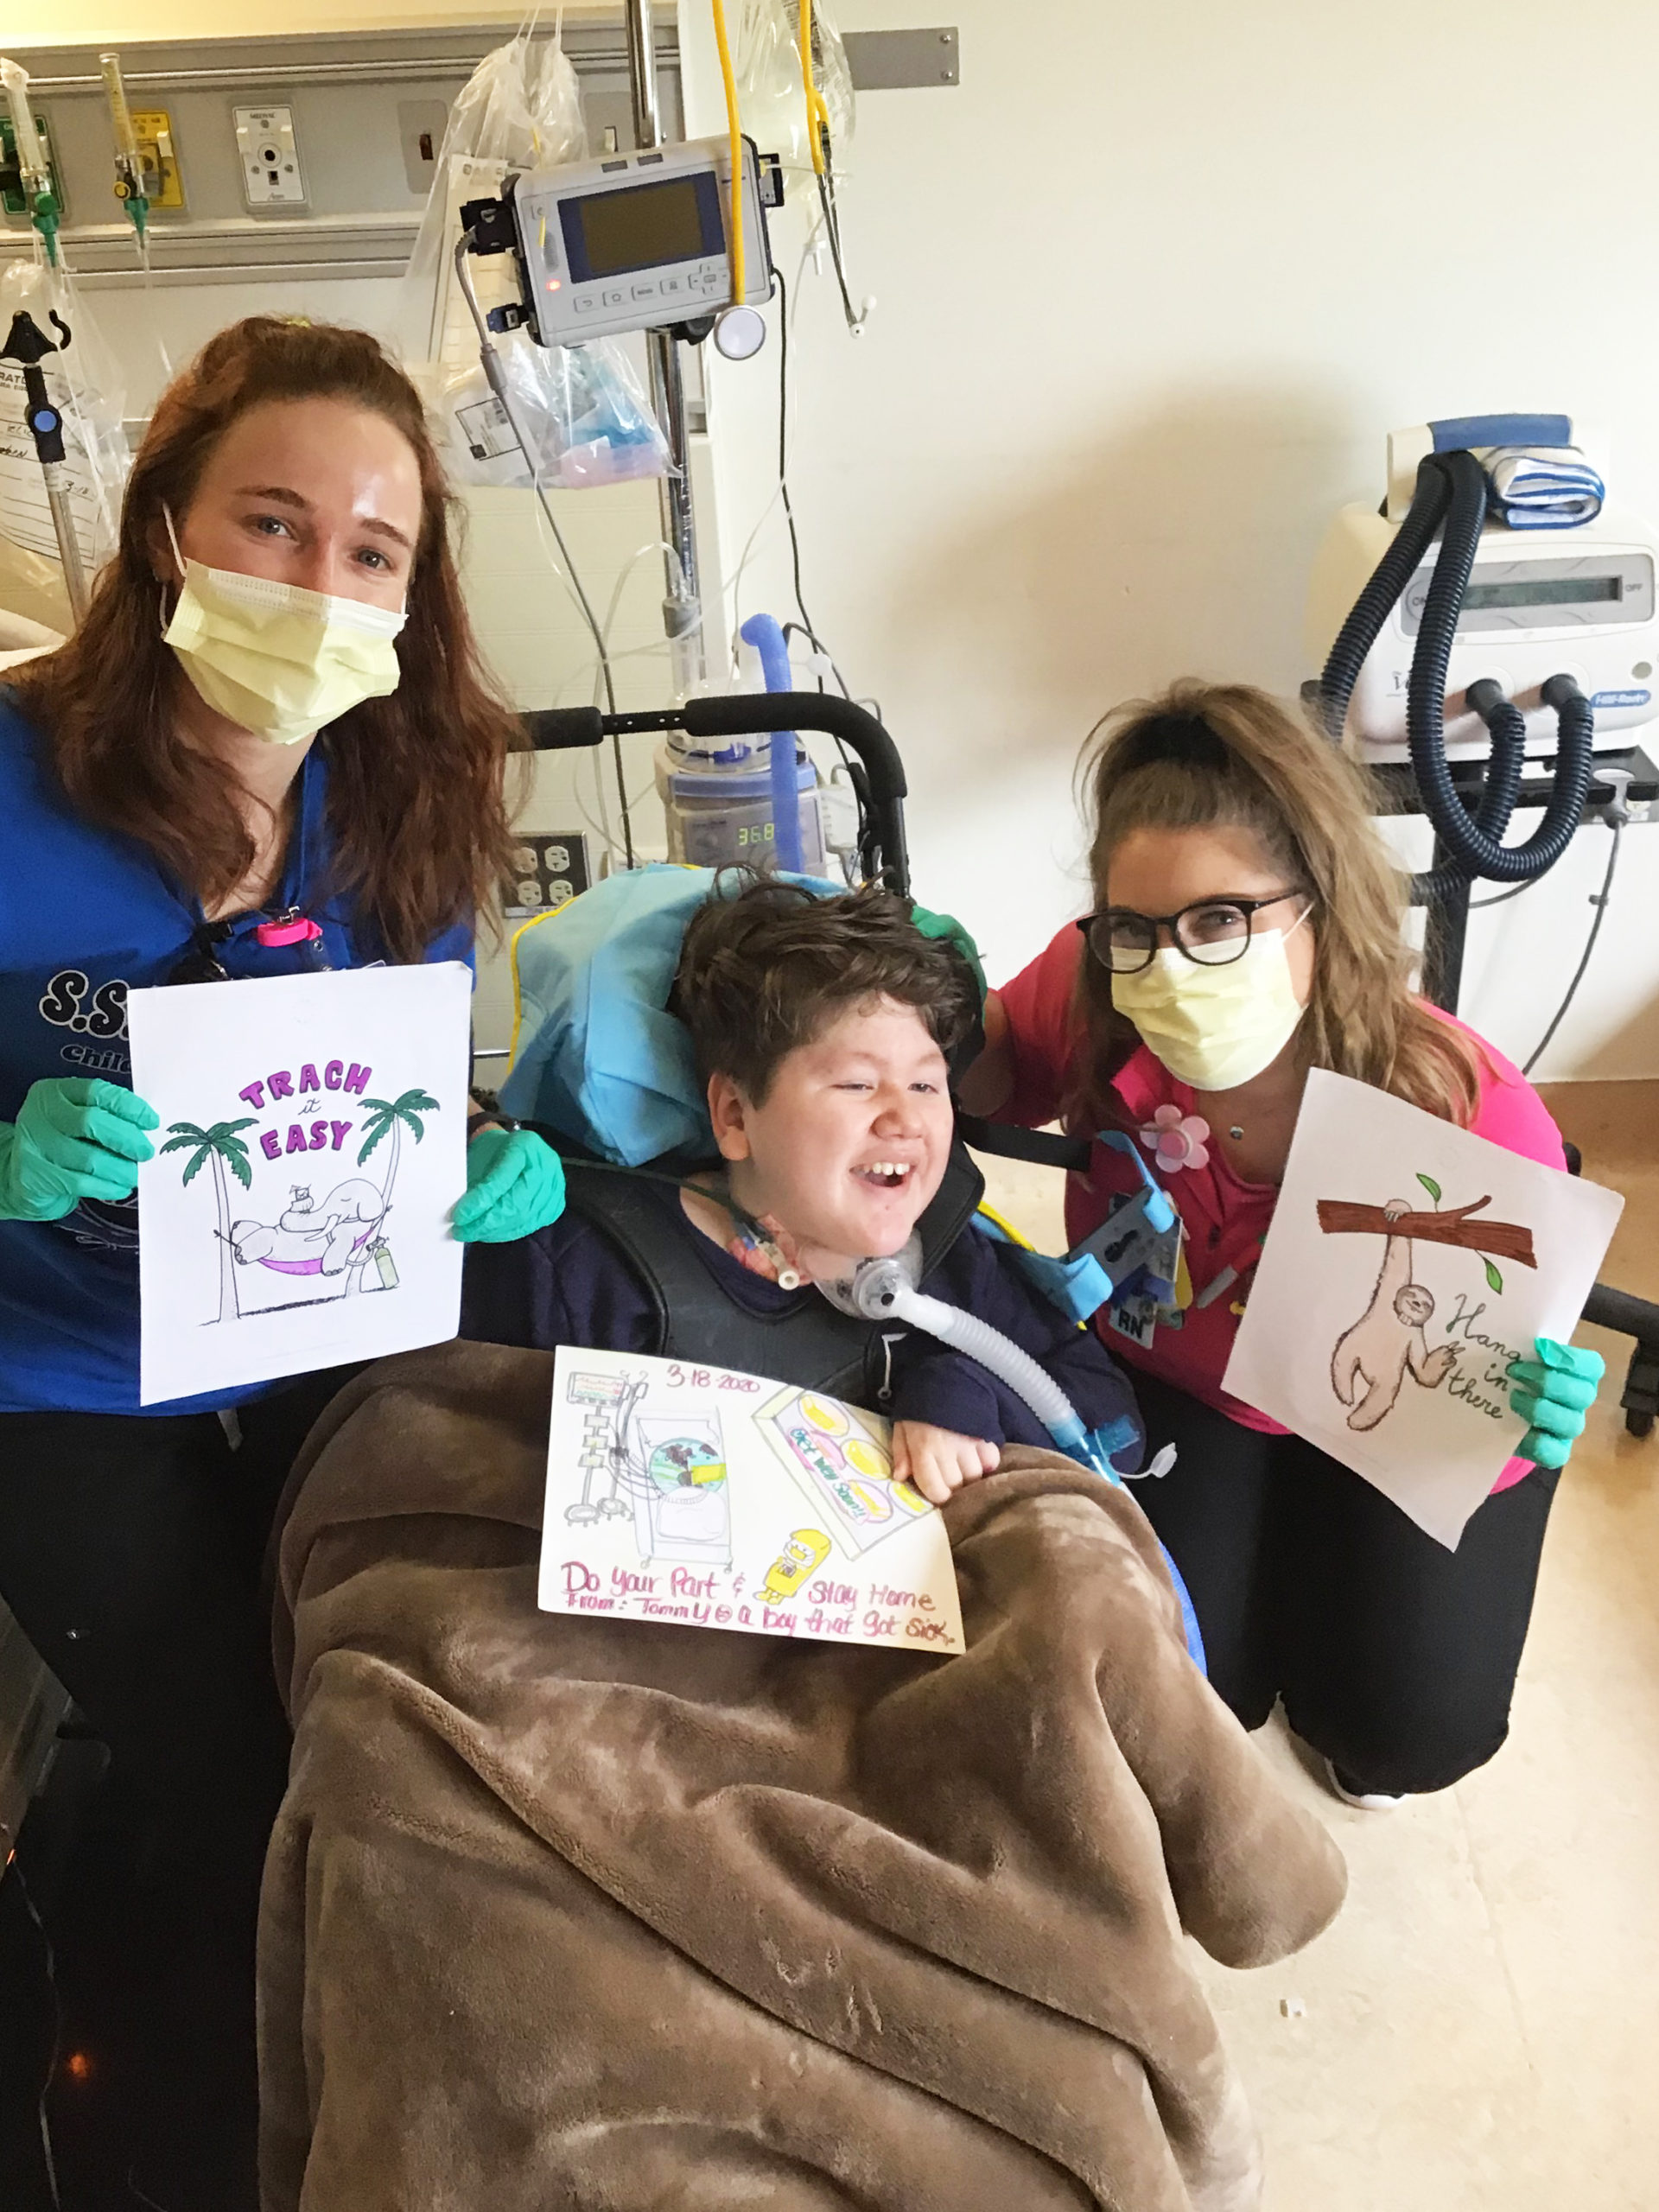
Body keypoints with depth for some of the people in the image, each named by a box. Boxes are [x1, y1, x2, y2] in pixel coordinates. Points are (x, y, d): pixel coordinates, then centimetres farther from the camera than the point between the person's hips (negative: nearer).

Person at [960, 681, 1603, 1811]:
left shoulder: (1473, 1122, -37)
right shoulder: (1093, 991, -32)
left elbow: (1497, 1353, -22)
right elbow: (997, 1065, -7)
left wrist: (1533, 1407, -45)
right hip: (1176, 1374, 2)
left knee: (1410, 1731, -3)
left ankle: (1322, 1545, 30)